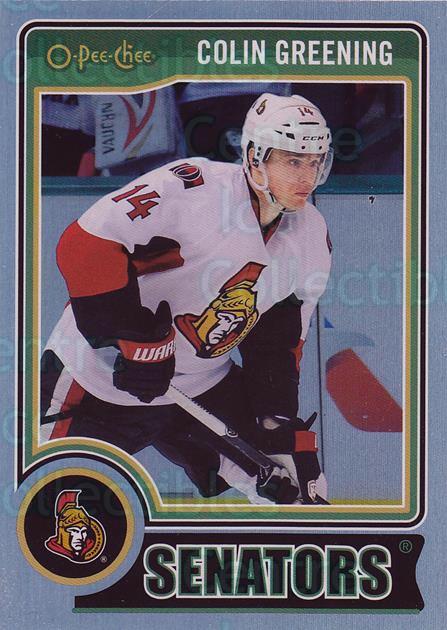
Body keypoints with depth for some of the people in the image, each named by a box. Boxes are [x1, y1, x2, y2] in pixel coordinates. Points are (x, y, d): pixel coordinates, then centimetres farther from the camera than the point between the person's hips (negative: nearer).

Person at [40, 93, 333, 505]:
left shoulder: (312, 239, 0)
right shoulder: (192, 187, -24)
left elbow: (278, 343, 8)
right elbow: (84, 243, -28)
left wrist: (280, 421, -2)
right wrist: (139, 341, -25)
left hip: (205, 385, 6)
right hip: (101, 379, -6)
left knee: (301, 487, 6)